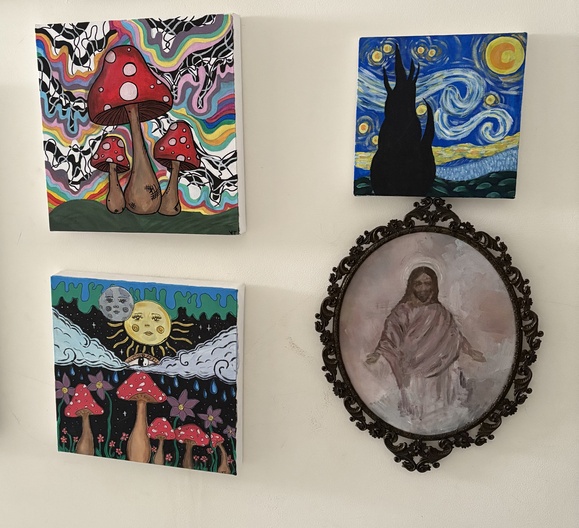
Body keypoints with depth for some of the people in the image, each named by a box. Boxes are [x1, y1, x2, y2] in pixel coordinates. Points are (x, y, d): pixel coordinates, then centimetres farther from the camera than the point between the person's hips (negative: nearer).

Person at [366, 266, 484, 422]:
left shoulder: (440, 313, 5)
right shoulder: (402, 311, -5)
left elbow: (454, 336, 8)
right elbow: (390, 335, -14)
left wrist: (470, 351, -6)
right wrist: (378, 353, -29)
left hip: (437, 373, 3)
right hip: (411, 374, -2)